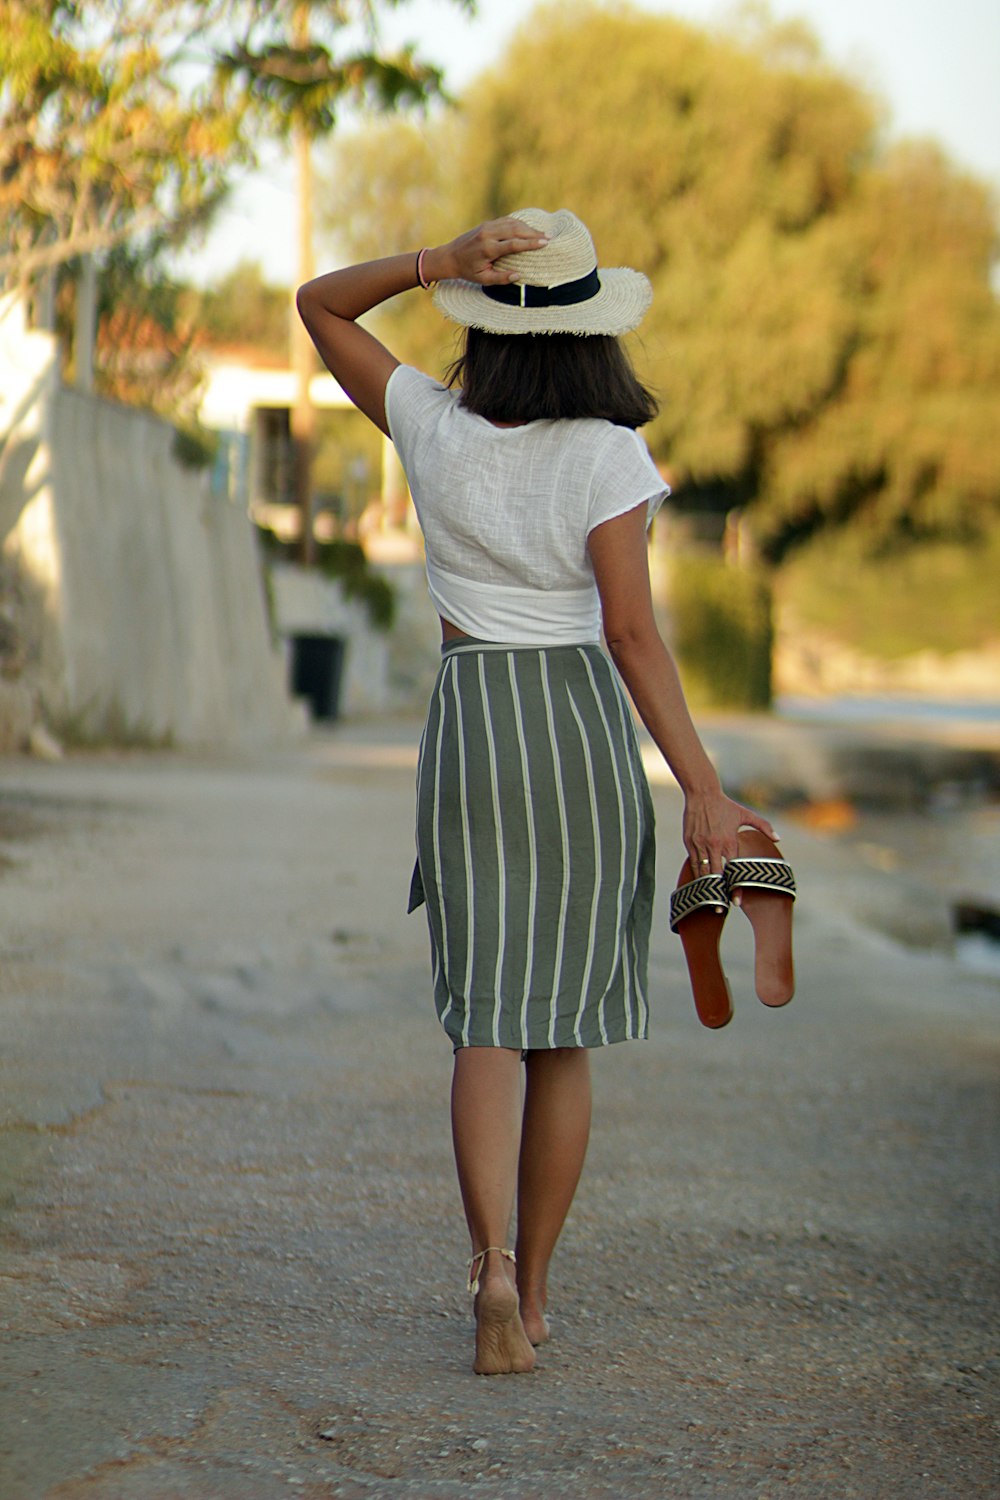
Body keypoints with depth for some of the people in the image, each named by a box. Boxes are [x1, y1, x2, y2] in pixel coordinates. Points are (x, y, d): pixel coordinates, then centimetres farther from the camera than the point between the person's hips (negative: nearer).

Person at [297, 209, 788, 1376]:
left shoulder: (436, 428, -2)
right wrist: (701, 785, -14)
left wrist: (442, 260, -4)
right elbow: (631, 630, -15)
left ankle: (494, 1270, -23)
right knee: (564, 1025, 10)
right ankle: (532, 1290, 15)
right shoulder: (607, 456, -9)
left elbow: (320, 305, 11)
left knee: (488, 1016, -1)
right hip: (583, 724, -1)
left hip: (469, 719, 1)